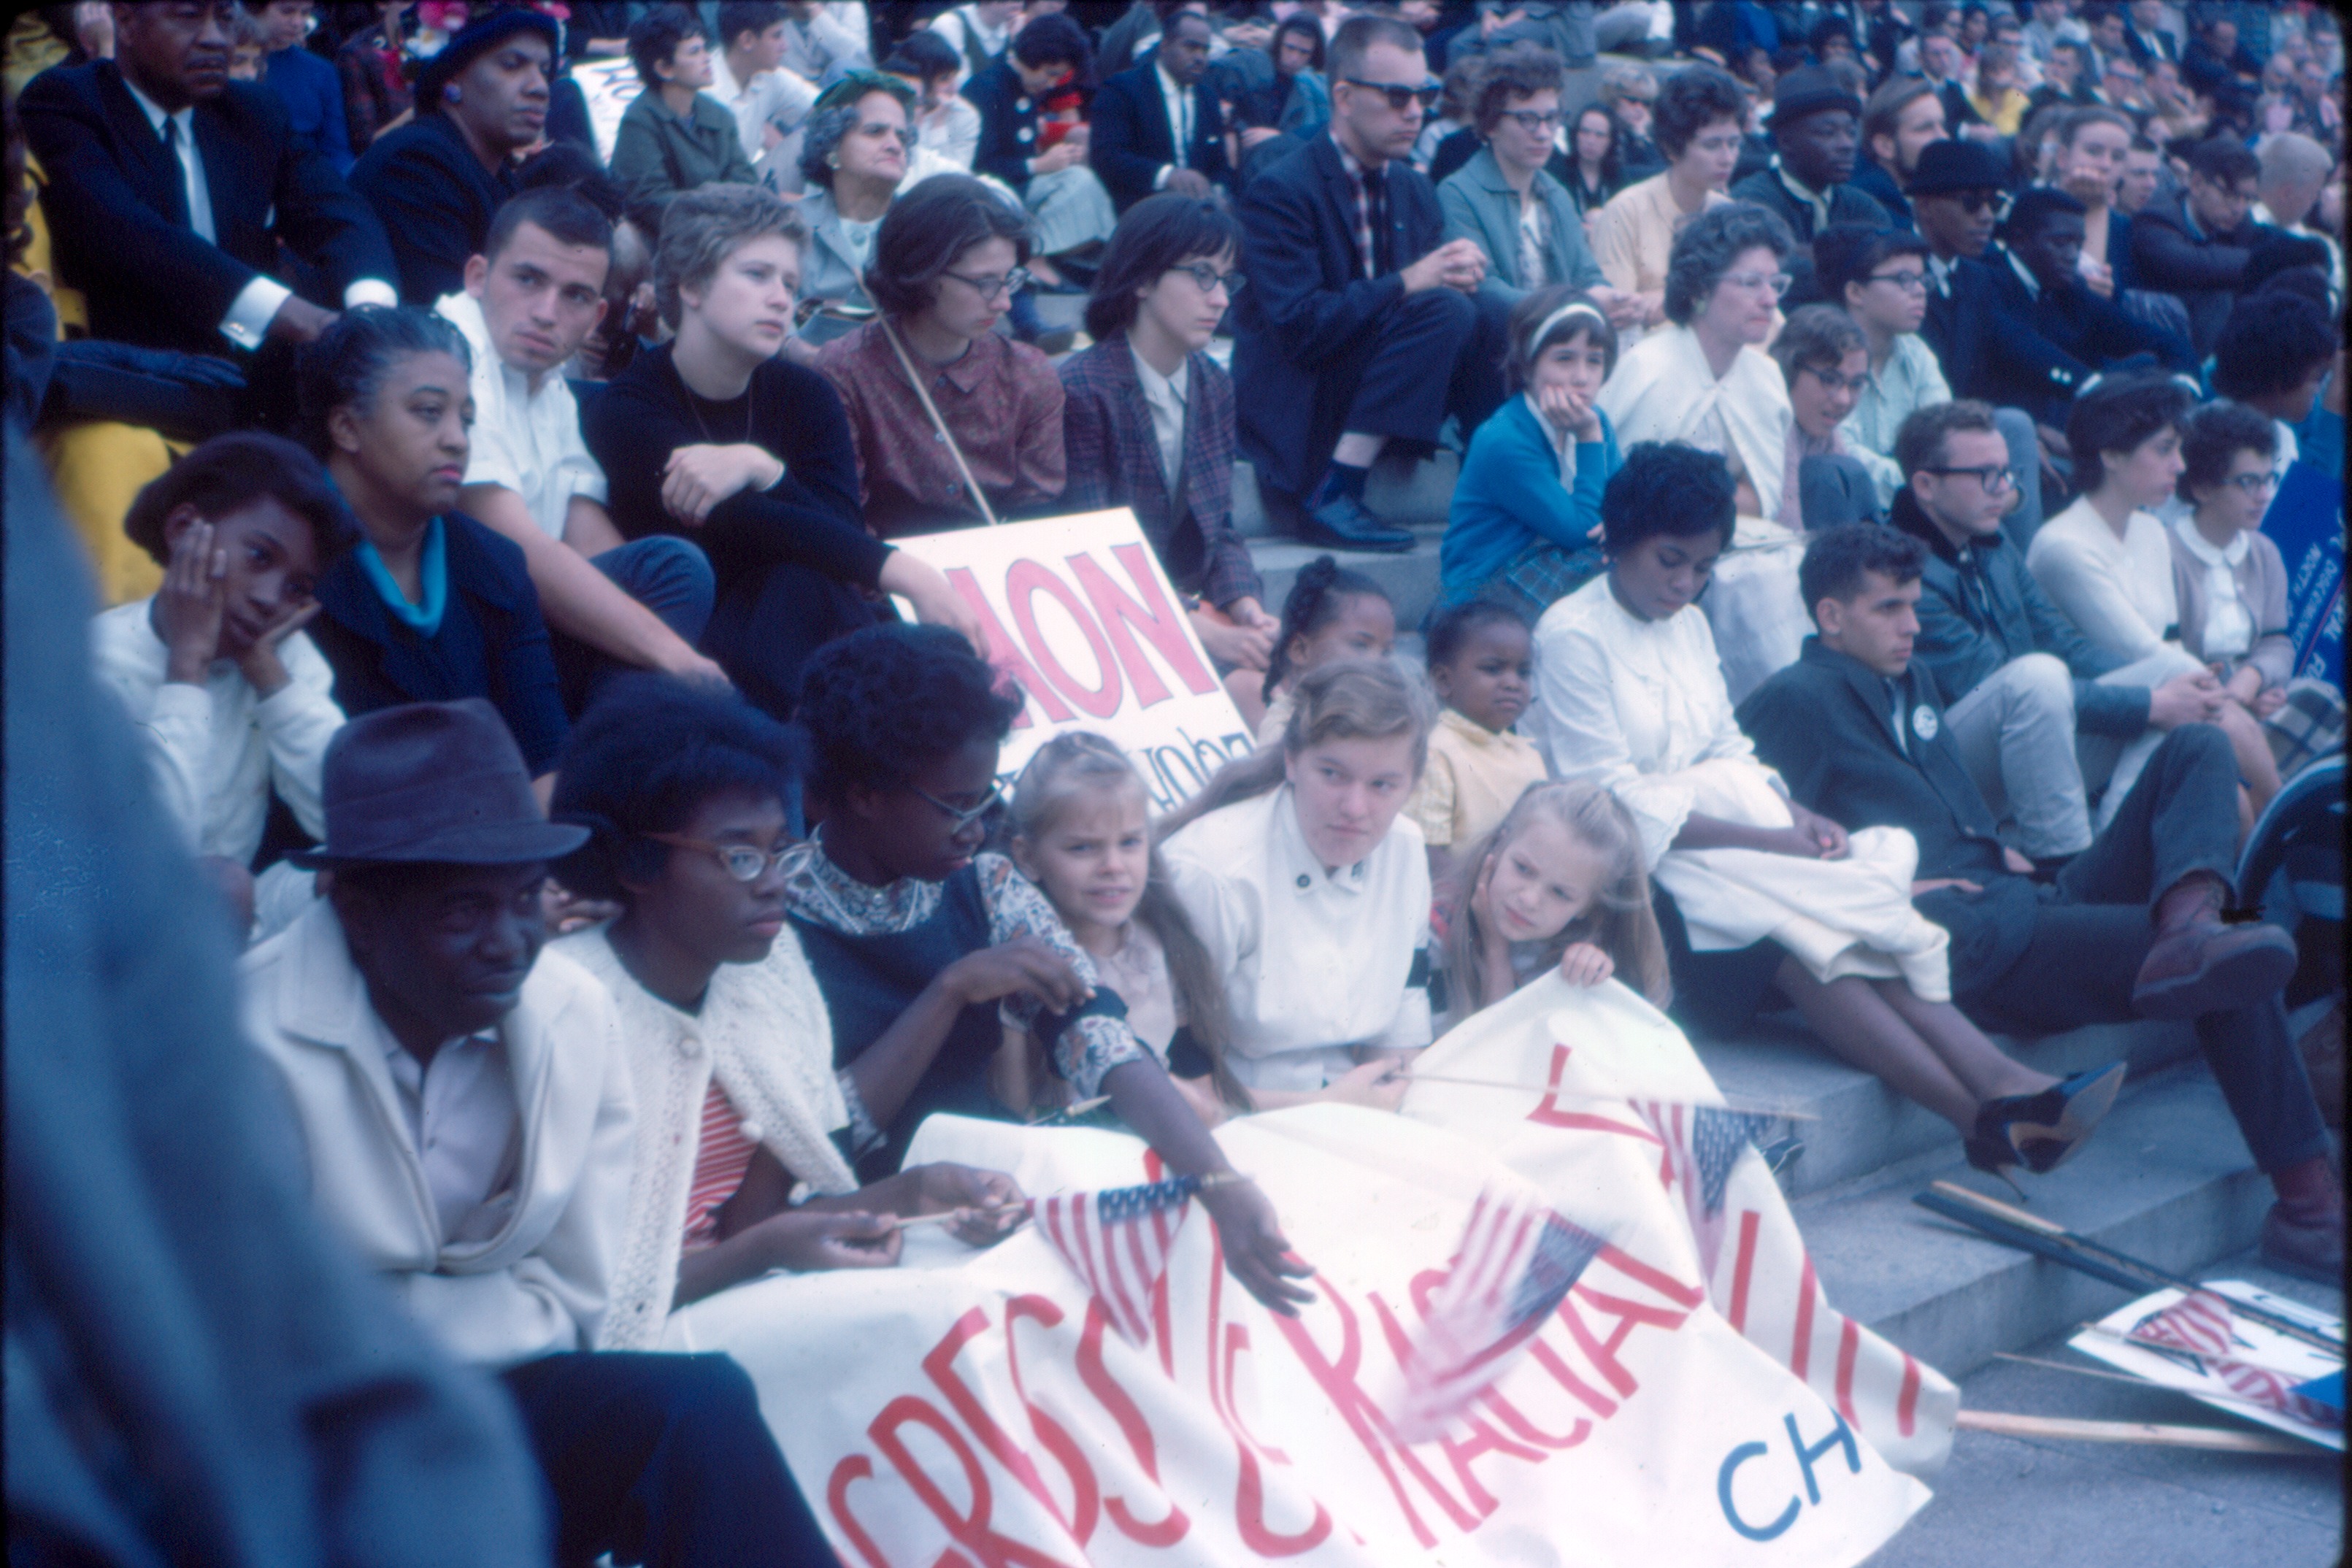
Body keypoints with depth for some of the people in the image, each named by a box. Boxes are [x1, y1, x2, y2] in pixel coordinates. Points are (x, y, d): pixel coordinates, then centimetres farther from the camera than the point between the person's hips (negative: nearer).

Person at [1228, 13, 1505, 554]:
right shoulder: (1280, 191, -14)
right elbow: (1298, 327, -23)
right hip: (1298, 410, -6)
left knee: (1495, 321, -14)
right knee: (1444, 309, -26)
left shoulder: (1415, 191, 10)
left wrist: (1463, 276, -16)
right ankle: (1332, 500, -27)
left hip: (1372, 393, 7)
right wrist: (1407, 282, -30)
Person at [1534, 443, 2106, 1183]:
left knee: (1835, 937, -24)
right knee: (1796, 948, -30)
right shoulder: (1572, 635, -7)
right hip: (1639, 864, -7)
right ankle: (1985, 1116, -39)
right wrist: (1767, 840, -18)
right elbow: (1617, 799, -14)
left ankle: (2004, 1084, -40)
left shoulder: (1689, 625, 18)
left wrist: (1796, 814, -6)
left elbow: (1729, 750, 16)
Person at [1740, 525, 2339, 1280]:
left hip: (2025, 905, 10)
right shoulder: (1794, 702, -1)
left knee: (2199, 748, -7)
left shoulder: (1915, 681, 29)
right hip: (1963, 946, -10)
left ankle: (2188, 920, -35)